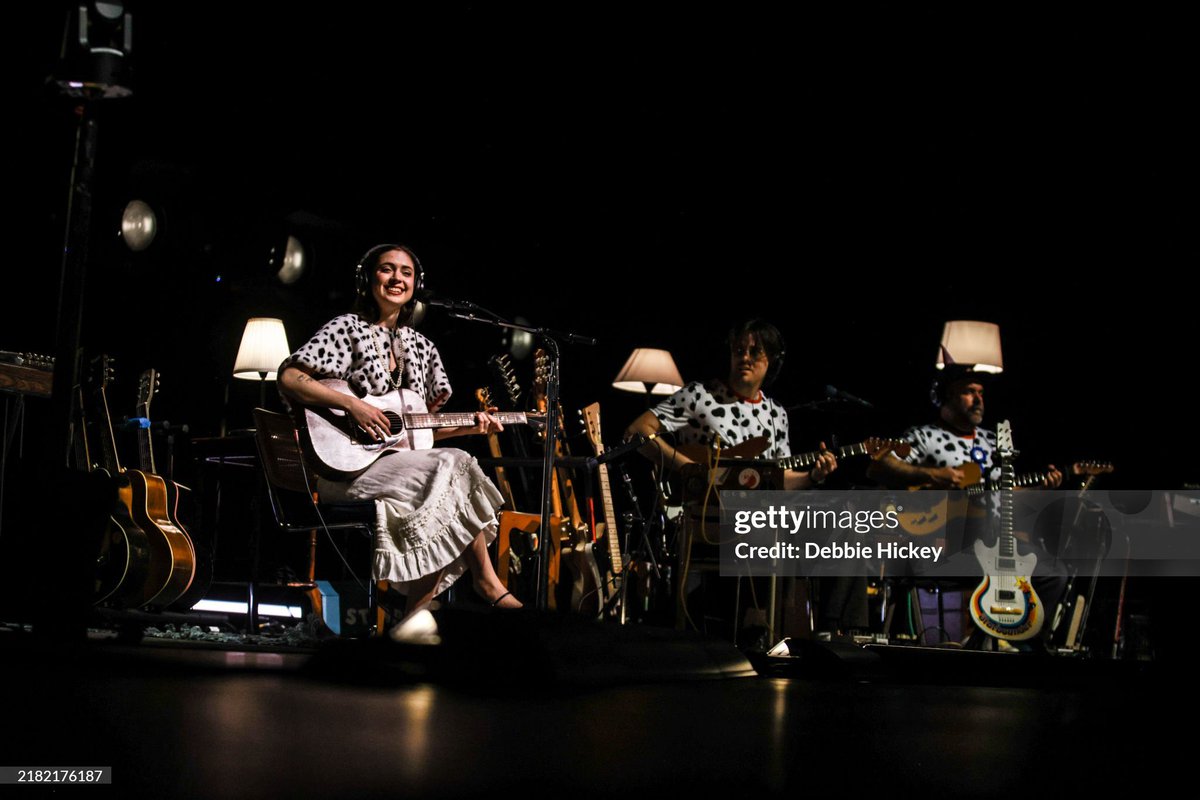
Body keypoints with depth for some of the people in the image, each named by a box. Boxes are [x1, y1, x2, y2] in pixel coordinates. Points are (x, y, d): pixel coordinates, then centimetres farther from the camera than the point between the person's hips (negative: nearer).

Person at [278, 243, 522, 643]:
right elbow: (288, 379, -13)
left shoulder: (420, 348, 17)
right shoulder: (347, 328, -1)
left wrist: (469, 427, 2)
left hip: (401, 457, 7)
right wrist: (351, 405, -21)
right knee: (454, 467, -25)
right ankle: (486, 583, -14)